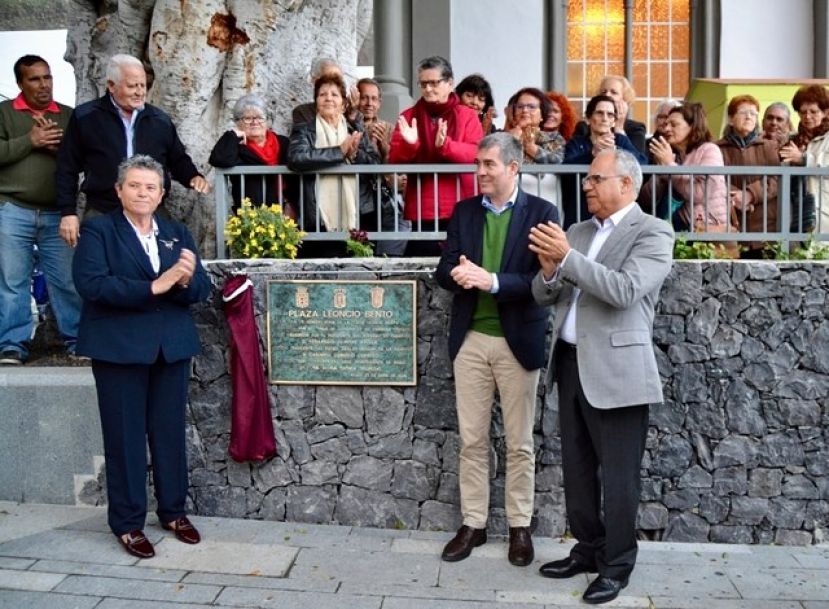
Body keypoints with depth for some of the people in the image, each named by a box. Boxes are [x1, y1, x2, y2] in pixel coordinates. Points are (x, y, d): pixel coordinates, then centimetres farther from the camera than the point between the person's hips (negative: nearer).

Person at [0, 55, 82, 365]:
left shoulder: (69, 116, 12)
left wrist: (57, 144, -12)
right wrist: (30, 141, -10)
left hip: (57, 214, 1)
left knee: (67, 280, 4)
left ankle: (77, 340, 14)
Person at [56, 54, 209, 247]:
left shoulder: (160, 120, 10)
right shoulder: (85, 117, 1)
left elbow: (178, 160, 19)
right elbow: (67, 169, 3)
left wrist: (194, 177, -3)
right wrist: (68, 213, -2)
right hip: (102, 215, -2)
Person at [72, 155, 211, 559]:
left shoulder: (177, 233, 11)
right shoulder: (97, 230, -1)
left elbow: (202, 290, 4)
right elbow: (91, 284, -17)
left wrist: (185, 281, -20)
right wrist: (153, 287, -24)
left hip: (172, 346, 4)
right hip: (119, 348, -4)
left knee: (170, 431, 11)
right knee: (125, 435, 4)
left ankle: (173, 511, 26)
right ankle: (127, 523, 17)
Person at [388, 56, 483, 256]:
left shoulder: (467, 115, 6)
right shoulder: (408, 116, 9)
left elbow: (477, 154, -9)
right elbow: (394, 161, 3)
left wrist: (445, 145, -25)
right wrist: (409, 144, -17)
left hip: (460, 210, -1)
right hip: (422, 211, 1)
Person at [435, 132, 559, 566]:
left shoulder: (542, 213, -5)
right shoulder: (463, 211, 7)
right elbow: (444, 270, 3)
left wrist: (492, 281, -26)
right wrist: (461, 274, -20)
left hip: (517, 341, -3)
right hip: (470, 339, 3)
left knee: (519, 443, 8)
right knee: (472, 439, 10)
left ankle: (519, 526, 23)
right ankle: (473, 524, 22)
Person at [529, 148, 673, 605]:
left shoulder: (652, 233, -7)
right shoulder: (577, 232, 13)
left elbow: (624, 290, -23)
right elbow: (544, 296, 10)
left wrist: (567, 258, -24)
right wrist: (549, 271, -11)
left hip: (615, 369, -7)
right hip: (570, 363, 7)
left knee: (617, 475, 3)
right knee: (577, 468, 16)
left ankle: (617, 565, 18)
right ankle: (587, 549, 31)